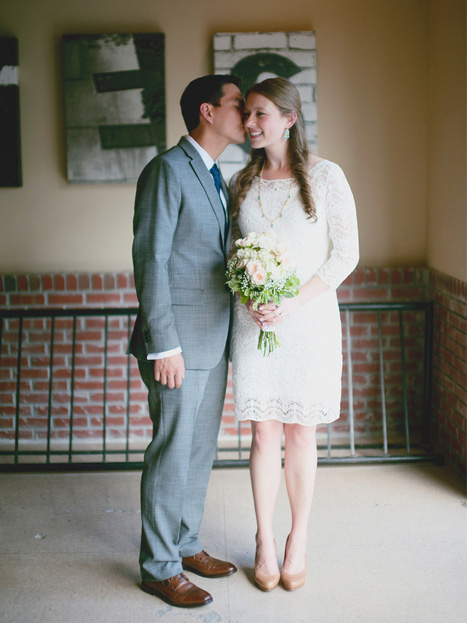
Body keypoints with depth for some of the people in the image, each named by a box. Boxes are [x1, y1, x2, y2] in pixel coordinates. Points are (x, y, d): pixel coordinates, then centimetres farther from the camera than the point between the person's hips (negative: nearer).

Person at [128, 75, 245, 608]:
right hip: (180, 341, -9)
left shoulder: (215, 179, 17)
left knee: (201, 449, 16)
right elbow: (150, 259, -16)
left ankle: (185, 544, 30)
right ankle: (159, 567, 13)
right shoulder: (168, 170, -11)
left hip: (214, 341, 9)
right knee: (172, 452, 0)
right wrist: (164, 345, -19)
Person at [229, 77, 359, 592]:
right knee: (264, 435, 6)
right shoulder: (242, 183, 7)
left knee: (300, 435, 6)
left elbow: (345, 254, -6)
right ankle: (265, 542, 21)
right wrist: (250, 301, -7)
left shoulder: (326, 176, -4)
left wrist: (293, 302, -15)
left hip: (308, 321, -2)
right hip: (253, 324, 3)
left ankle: (298, 541, 24)